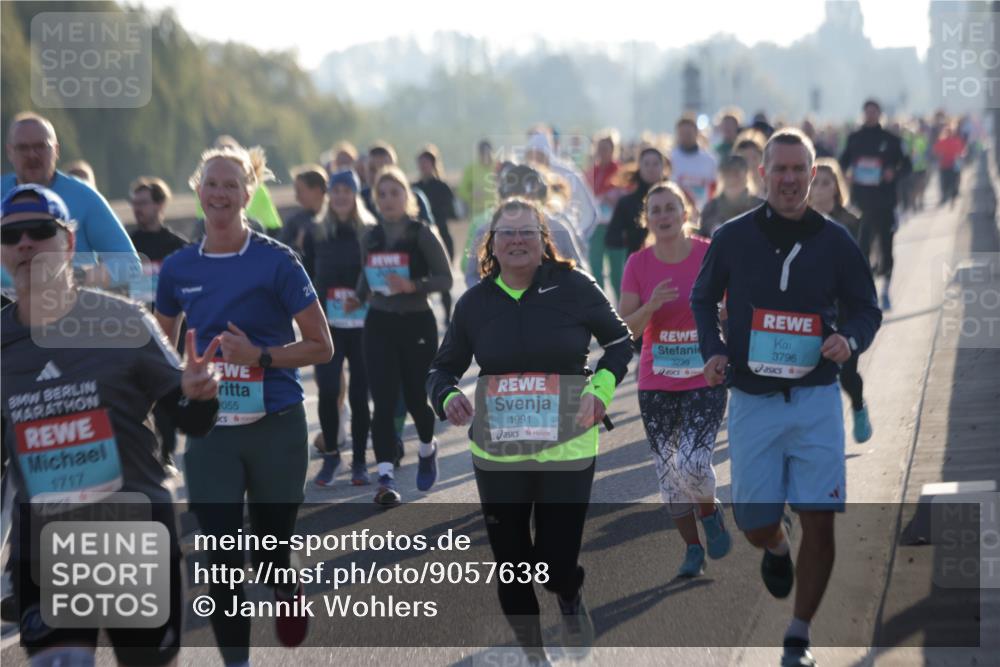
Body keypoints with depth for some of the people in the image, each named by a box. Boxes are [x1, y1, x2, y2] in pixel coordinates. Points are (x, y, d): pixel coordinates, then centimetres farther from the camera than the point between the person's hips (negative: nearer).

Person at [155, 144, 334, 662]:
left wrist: (260, 356, -18)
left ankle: (287, 593, 46)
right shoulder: (178, 268, 4)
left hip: (275, 428, -2)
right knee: (221, 559, -5)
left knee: (271, 548, 11)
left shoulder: (276, 261, -7)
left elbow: (321, 347, -6)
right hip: (209, 430, 2)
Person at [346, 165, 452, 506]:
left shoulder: (422, 234, -7)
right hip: (379, 324, 3)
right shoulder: (370, 238, 6)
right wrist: (358, 298, 0)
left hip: (417, 323, -3)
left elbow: (445, 278, -8)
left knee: (415, 398, 8)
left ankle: (427, 449, 40)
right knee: (383, 402, -8)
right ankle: (386, 477, -11)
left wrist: (412, 286, -24)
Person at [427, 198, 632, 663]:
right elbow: (444, 367, 11)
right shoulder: (475, 301, 1)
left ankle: (570, 598, 35)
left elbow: (619, 342, 7)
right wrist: (447, 396, -11)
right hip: (497, 452, 2)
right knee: (511, 565, 8)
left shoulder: (573, 287, -5)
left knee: (557, 562, -4)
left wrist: (601, 388, -10)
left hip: (566, 448, -2)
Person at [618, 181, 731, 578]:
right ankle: (693, 549, 23)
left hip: (705, 380, -3)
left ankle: (710, 512, 16)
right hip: (656, 385, 3)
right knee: (668, 471, 6)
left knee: (692, 463, -17)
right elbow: (624, 329, -6)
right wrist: (650, 307, -24)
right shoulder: (638, 264, -2)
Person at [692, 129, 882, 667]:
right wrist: (712, 351, -3)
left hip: (816, 401, 0)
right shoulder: (733, 237, 0)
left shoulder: (835, 240, 0)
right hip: (752, 401, 0)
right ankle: (776, 551, 44)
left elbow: (866, 309, 9)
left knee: (818, 522, -6)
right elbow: (702, 300, 14)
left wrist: (850, 340, -13)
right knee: (754, 523, 4)